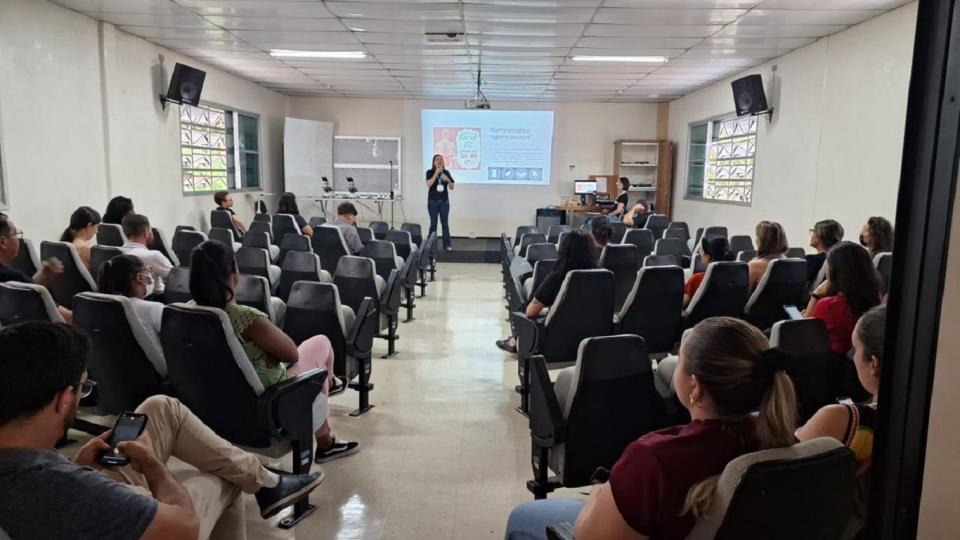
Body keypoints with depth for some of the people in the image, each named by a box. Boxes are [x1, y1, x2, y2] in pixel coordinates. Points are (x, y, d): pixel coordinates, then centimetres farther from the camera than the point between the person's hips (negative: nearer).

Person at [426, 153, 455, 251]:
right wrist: (436, 173, -20)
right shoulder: (430, 172, -1)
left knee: (445, 223, 2)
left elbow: (452, 187, 7)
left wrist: (448, 180, -13)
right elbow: (429, 184, -17)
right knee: (433, 223, 0)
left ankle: (447, 244, 6)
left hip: (444, 201, 2)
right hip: (433, 201, -2)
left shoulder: (446, 172, 7)